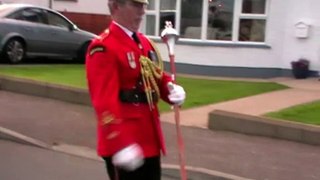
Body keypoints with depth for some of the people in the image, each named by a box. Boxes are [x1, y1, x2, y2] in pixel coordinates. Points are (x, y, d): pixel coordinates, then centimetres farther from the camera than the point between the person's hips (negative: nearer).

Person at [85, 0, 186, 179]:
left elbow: (158, 76, 21)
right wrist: (120, 144, -31)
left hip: (149, 137, 9)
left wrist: (173, 89, -3)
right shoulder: (103, 48, -16)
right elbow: (105, 101, -24)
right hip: (125, 144, -9)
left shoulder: (146, 42, 12)